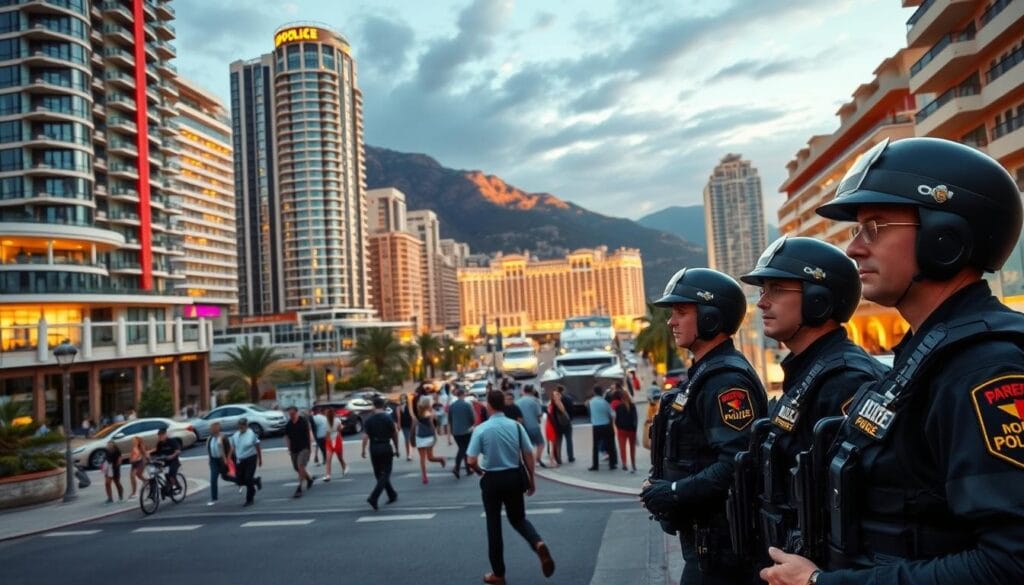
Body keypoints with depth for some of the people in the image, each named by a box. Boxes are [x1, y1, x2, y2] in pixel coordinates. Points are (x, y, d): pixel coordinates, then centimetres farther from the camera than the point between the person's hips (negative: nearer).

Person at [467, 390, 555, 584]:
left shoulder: (481, 429, -12)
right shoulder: (516, 426, -4)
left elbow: (472, 460, -14)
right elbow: (528, 455, -2)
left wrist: (481, 471, 8)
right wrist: (531, 480, 10)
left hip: (492, 480, -3)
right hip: (514, 477, 3)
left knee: (494, 525, 10)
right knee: (518, 518, 20)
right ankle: (539, 544, -10)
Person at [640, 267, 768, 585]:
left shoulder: (726, 380, -20)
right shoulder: (704, 374, 13)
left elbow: (737, 463, -29)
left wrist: (674, 493, -22)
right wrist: (662, 484, 5)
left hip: (719, 538, -10)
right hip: (705, 534, 10)